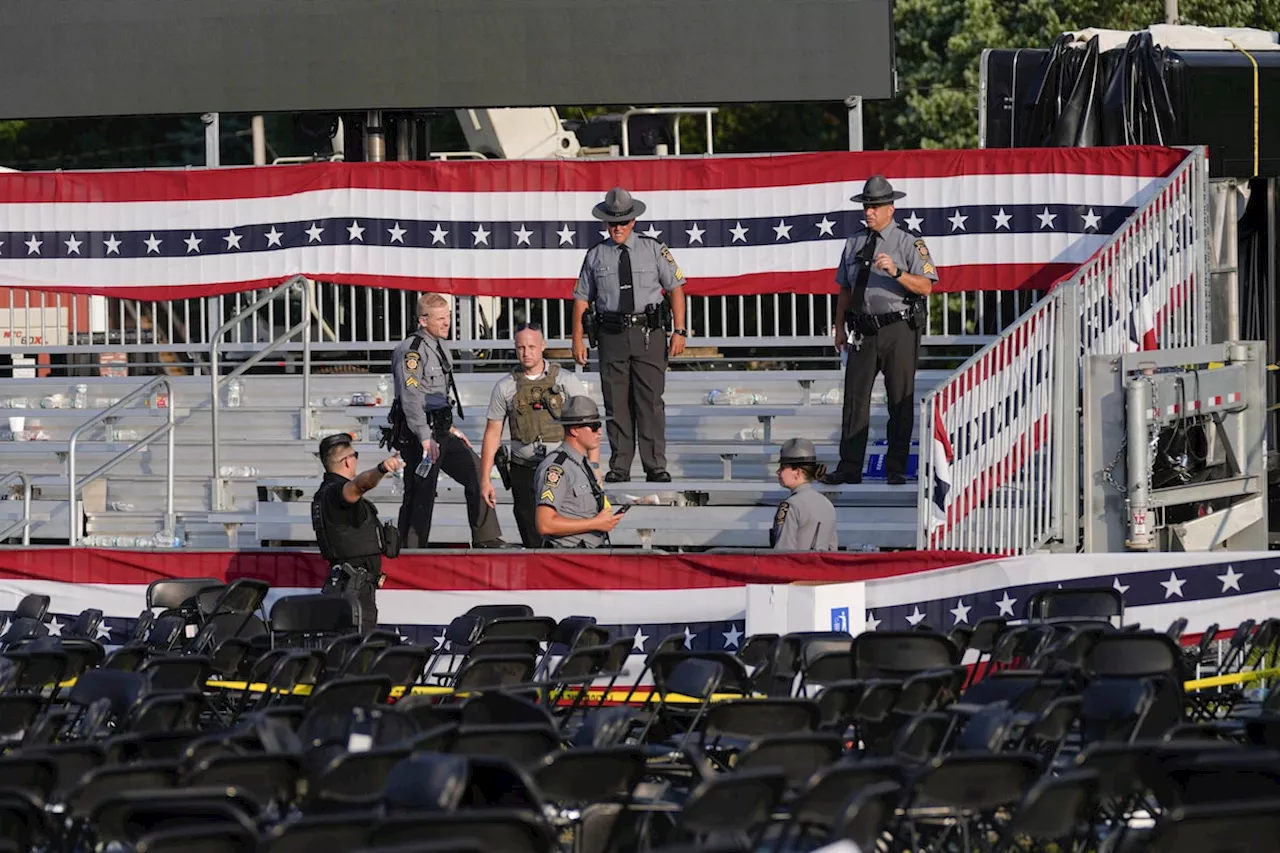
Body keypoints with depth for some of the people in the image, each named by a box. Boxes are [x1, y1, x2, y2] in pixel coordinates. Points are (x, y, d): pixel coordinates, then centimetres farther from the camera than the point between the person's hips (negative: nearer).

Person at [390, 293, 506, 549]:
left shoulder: (439, 346, 15)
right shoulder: (411, 350, -15)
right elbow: (411, 398, -23)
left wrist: (450, 429, 24)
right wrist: (425, 438, -28)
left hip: (440, 431, 10)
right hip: (419, 434, -10)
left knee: (476, 472, 10)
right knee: (420, 495, -7)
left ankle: (486, 539, 15)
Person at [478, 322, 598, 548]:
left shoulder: (566, 381, 2)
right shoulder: (505, 387, 7)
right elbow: (492, 434, 11)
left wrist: (593, 468, -10)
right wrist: (485, 479, 7)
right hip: (524, 472, 2)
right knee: (533, 541, 0)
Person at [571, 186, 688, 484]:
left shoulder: (654, 250, 6)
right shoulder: (596, 255, 8)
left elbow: (676, 289, 7)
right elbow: (582, 298, 10)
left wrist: (679, 332, -1)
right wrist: (578, 339, 3)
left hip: (649, 335, -1)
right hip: (612, 336, 1)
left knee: (650, 400, -5)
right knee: (616, 402, 2)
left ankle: (656, 467, -2)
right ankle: (619, 467, 7)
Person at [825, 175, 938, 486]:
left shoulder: (909, 244, -1)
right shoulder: (854, 244, 14)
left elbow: (925, 286, -10)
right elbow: (845, 289, 19)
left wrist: (896, 271, -24)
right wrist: (840, 329, 14)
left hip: (898, 330, -4)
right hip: (863, 330, 4)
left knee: (900, 400, 0)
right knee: (855, 398, 0)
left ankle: (896, 469, 5)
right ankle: (849, 468, 2)